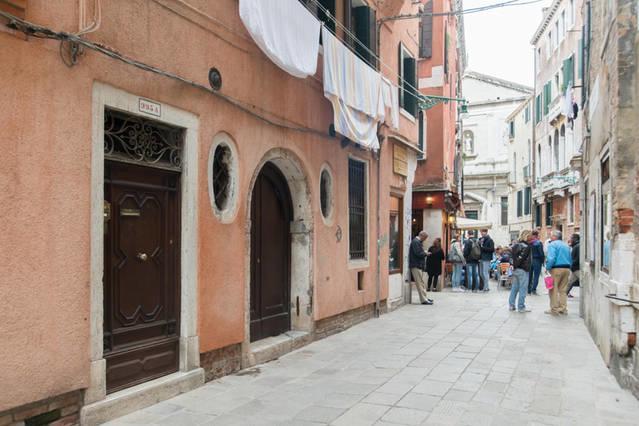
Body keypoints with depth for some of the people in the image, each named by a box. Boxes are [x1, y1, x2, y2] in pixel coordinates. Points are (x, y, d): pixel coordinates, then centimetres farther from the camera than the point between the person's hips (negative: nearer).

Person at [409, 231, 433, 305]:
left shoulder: (419, 242, 18)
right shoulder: (415, 242, -15)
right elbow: (418, 253, -22)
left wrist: (424, 253, 4)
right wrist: (425, 254, -7)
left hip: (419, 265, 11)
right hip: (416, 265, -11)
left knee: (421, 282, 15)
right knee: (420, 283, -7)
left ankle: (425, 297, 23)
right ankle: (424, 300, -6)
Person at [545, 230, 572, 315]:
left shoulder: (552, 244, -6)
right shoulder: (566, 245, 16)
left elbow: (551, 258, -18)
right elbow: (570, 259, 17)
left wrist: (548, 268, -8)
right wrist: (567, 267, 20)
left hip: (556, 269, -7)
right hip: (567, 269, 7)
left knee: (554, 290, -1)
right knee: (563, 290, 11)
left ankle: (554, 309, 0)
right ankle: (563, 309, 13)